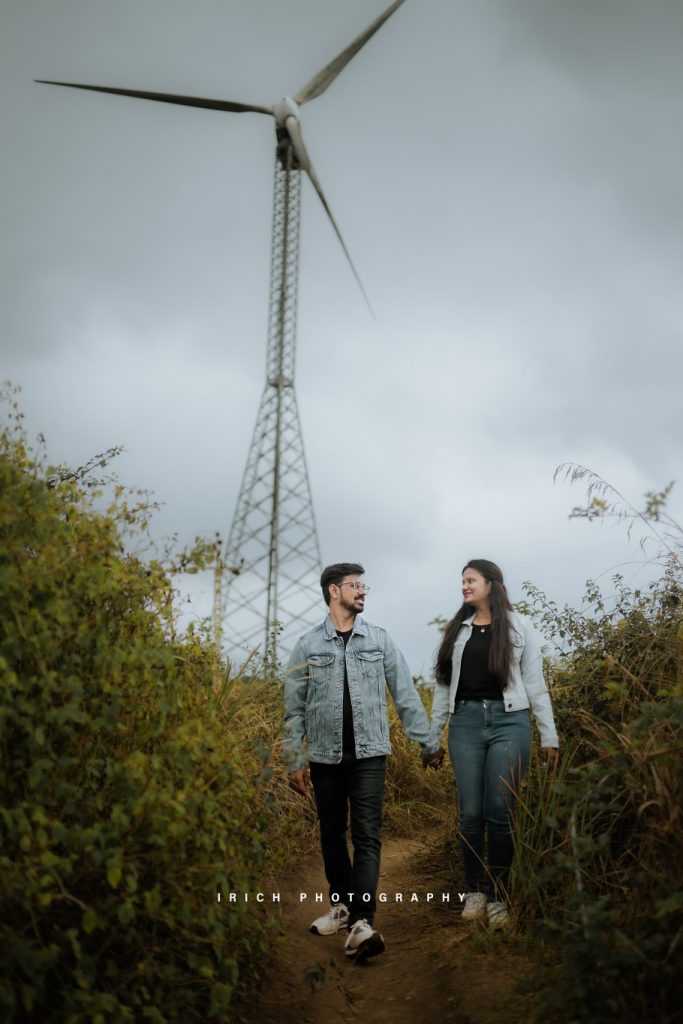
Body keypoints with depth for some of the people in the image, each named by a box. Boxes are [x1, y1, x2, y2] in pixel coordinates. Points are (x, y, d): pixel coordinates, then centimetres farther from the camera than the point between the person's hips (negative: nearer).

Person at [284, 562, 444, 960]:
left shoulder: (380, 639, 3)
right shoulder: (308, 645, 2)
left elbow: (406, 695, 5)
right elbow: (294, 709, 5)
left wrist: (429, 741, 4)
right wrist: (294, 761, 3)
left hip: (369, 754, -1)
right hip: (325, 756, 1)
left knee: (367, 837, -8)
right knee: (332, 834, 13)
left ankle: (362, 922, -9)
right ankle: (342, 904, 30)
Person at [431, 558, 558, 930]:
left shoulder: (517, 627, 5)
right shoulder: (457, 629, 13)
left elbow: (535, 684, 3)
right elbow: (444, 685, 13)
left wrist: (549, 737, 0)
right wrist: (432, 735, 10)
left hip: (508, 721, -2)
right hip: (466, 722, 2)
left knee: (500, 813, -2)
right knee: (471, 814, 2)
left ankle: (497, 895, 13)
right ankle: (474, 890, 19)